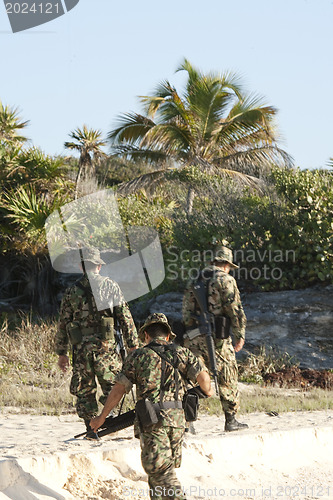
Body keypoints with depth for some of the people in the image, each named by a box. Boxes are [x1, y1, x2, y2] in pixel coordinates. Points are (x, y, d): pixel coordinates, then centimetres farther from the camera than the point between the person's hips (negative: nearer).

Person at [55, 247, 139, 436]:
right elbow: (125, 317, 1)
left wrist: (62, 353, 15)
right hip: (105, 347, -2)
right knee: (112, 386, 9)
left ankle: (92, 429, 6)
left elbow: (63, 324, 8)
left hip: (81, 349, 2)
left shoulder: (71, 291, 5)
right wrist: (133, 344, 6)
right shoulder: (110, 286, 1)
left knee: (84, 391, 10)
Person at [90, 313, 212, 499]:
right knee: (167, 466, 17)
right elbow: (203, 376, 0)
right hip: (177, 418, 3)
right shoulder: (182, 353, 13)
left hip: (152, 420, -3)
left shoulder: (138, 356, 9)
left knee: (161, 471, -6)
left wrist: (102, 417, 15)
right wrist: (208, 391, 23)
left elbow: (119, 389, 7)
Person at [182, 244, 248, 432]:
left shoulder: (194, 281, 16)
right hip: (217, 337, -5)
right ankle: (231, 420, 6)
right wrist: (240, 335, -4)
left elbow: (186, 312, 15)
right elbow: (235, 310, -9)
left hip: (193, 337, 6)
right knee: (228, 378, 4)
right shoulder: (225, 280, -3)